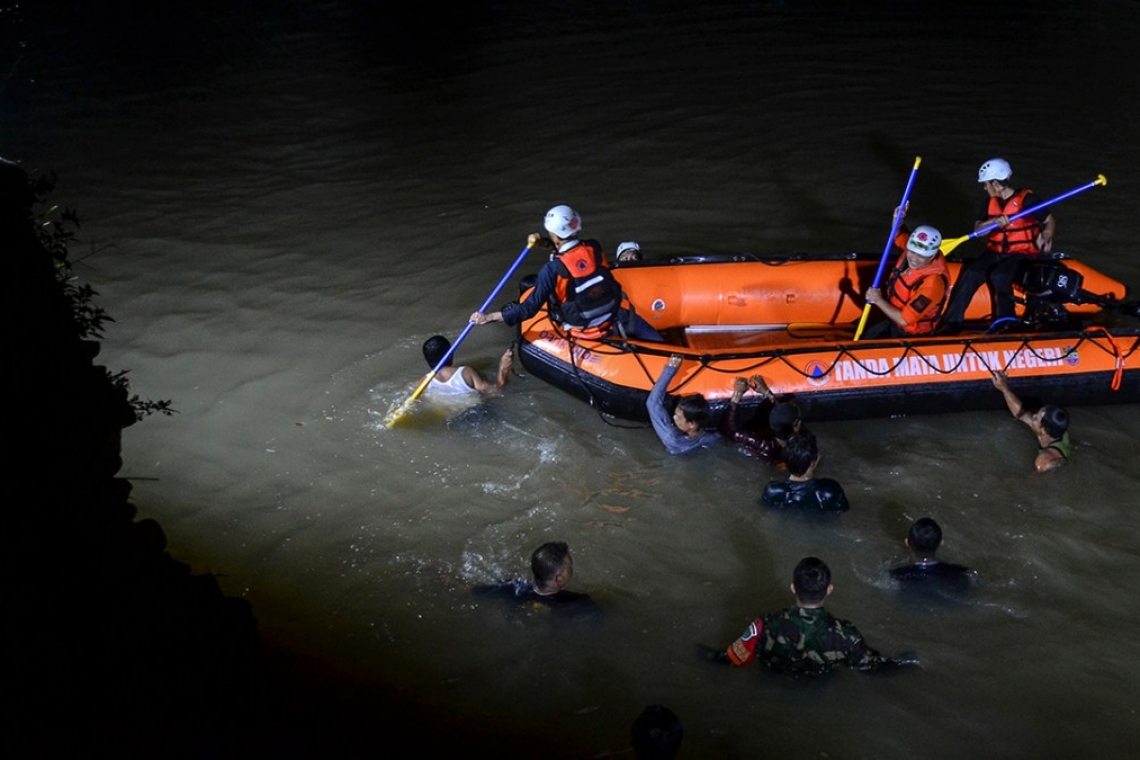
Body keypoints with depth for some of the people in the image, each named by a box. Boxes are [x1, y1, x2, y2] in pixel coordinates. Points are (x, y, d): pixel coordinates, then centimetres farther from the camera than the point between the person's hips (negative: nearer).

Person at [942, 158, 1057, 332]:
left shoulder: (1027, 199, -7)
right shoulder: (990, 202, 10)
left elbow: (1050, 221, -2)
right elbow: (977, 228, 2)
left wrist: (1045, 238, -22)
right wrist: (994, 222, -17)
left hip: (1021, 254, -5)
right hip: (994, 252, 5)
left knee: (999, 276, -34)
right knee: (970, 274, -21)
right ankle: (952, 322, -22)